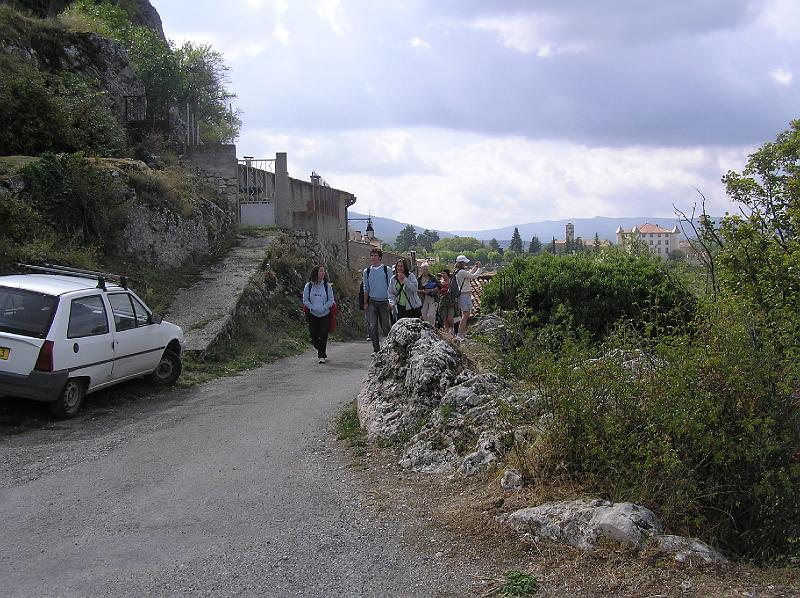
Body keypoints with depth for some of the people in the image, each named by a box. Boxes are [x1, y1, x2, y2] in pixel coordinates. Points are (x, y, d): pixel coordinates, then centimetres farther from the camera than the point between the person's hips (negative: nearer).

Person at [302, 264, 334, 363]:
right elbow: (305, 300, 1)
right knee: (313, 336, 4)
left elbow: (331, 300, 0)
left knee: (323, 336, -5)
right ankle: (321, 351, 29)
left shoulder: (327, 285, -1)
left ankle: (322, 356, 2)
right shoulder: (308, 286, 0)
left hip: (325, 314, -1)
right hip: (312, 314, 1)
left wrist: (323, 308, -12)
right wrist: (313, 308, -12)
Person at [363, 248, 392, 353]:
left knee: (385, 326, 2)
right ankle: (376, 349, 2)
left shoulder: (386, 270, 2)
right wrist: (365, 303, 9)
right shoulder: (367, 271, 8)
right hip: (372, 302, 2)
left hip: (384, 301, -2)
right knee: (372, 326, -5)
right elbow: (366, 288, 13)